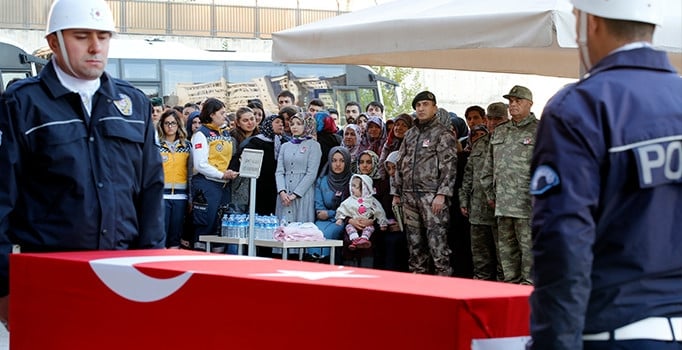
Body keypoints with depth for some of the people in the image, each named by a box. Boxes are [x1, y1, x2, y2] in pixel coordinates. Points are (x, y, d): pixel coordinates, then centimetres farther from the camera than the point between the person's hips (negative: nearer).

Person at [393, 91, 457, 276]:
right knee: (414, 241, 10)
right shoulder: (410, 134, 18)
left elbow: (449, 167, -10)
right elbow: (400, 165, 21)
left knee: (437, 239, -10)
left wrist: (442, 194, -18)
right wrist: (397, 193, 15)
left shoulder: (443, 134, -2)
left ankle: (443, 274, -9)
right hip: (409, 196, 7)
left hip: (432, 196, -7)